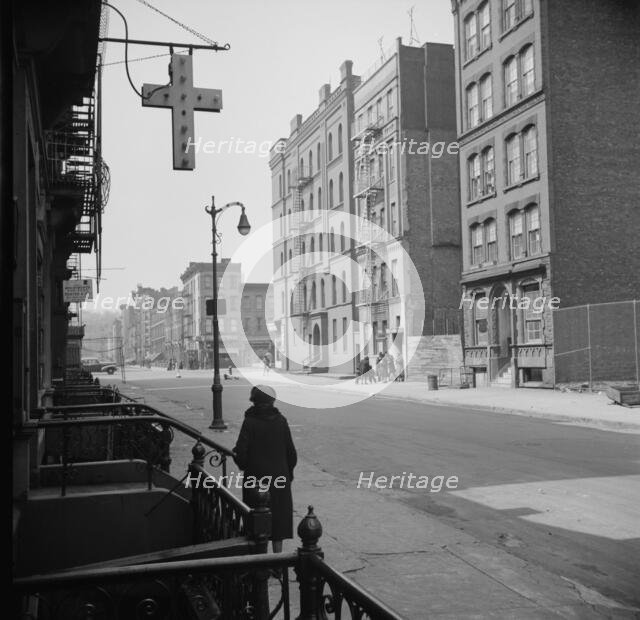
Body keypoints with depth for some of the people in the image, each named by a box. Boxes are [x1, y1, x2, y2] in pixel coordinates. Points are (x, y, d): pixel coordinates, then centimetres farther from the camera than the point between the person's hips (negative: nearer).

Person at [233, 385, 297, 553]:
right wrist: (288, 473, 13)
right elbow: (291, 452, 1)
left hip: (256, 477, -3)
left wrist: (244, 466, 7)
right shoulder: (281, 421, -3)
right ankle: (277, 553, 19)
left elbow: (240, 452, -14)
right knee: (279, 518, 13)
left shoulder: (250, 422, -12)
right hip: (279, 477, 3)